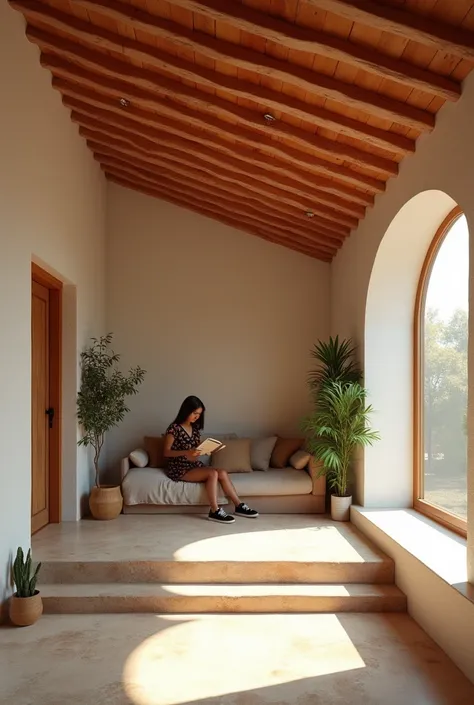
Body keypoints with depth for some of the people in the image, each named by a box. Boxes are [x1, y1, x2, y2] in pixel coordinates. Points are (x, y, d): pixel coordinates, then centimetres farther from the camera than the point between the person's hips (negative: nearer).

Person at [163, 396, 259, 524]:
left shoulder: (195, 428, 12)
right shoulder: (174, 428, -11)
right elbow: (166, 452, -12)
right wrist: (186, 452, -25)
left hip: (195, 465, 7)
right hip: (179, 469, -7)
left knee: (222, 473, -17)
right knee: (213, 473, -28)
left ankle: (239, 506, -13)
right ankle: (215, 511, -23)